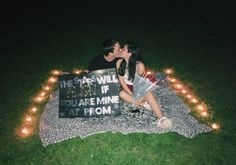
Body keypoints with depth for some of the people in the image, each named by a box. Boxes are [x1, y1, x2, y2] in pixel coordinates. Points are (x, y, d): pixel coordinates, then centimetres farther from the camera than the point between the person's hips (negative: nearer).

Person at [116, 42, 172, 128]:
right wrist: (131, 94, -20)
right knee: (122, 94, -33)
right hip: (126, 88, 2)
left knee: (149, 94, -34)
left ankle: (161, 117, -41)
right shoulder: (119, 62, -12)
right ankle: (145, 104, -26)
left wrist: (140, 98, -28)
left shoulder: (139, 65, -18)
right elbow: (121, 80, -11)